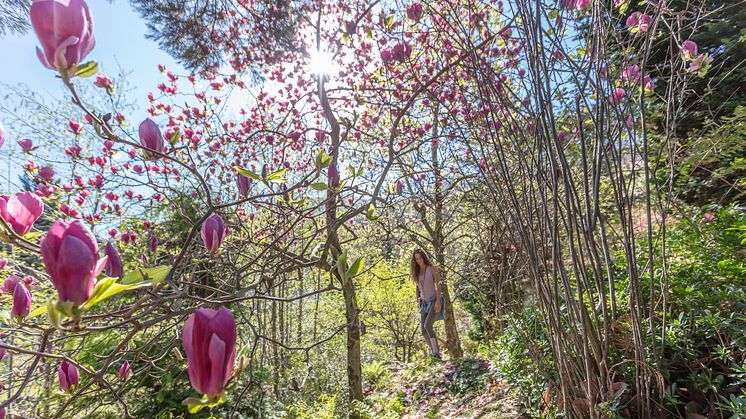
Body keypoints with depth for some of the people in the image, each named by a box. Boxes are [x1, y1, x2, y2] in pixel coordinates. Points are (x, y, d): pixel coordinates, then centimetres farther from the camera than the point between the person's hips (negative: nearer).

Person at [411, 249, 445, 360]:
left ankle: (436, 353, -23)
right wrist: (418, 302, 10)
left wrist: (438, 301, -22)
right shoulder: (416, 272, 8)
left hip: (435, 300, -6)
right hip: (425, 302, 6)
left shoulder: (432, 268, -8)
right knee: (423, 330, 0)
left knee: (427, 325, -25)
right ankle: (433, 350, 19)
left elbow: (438, 285, -13)